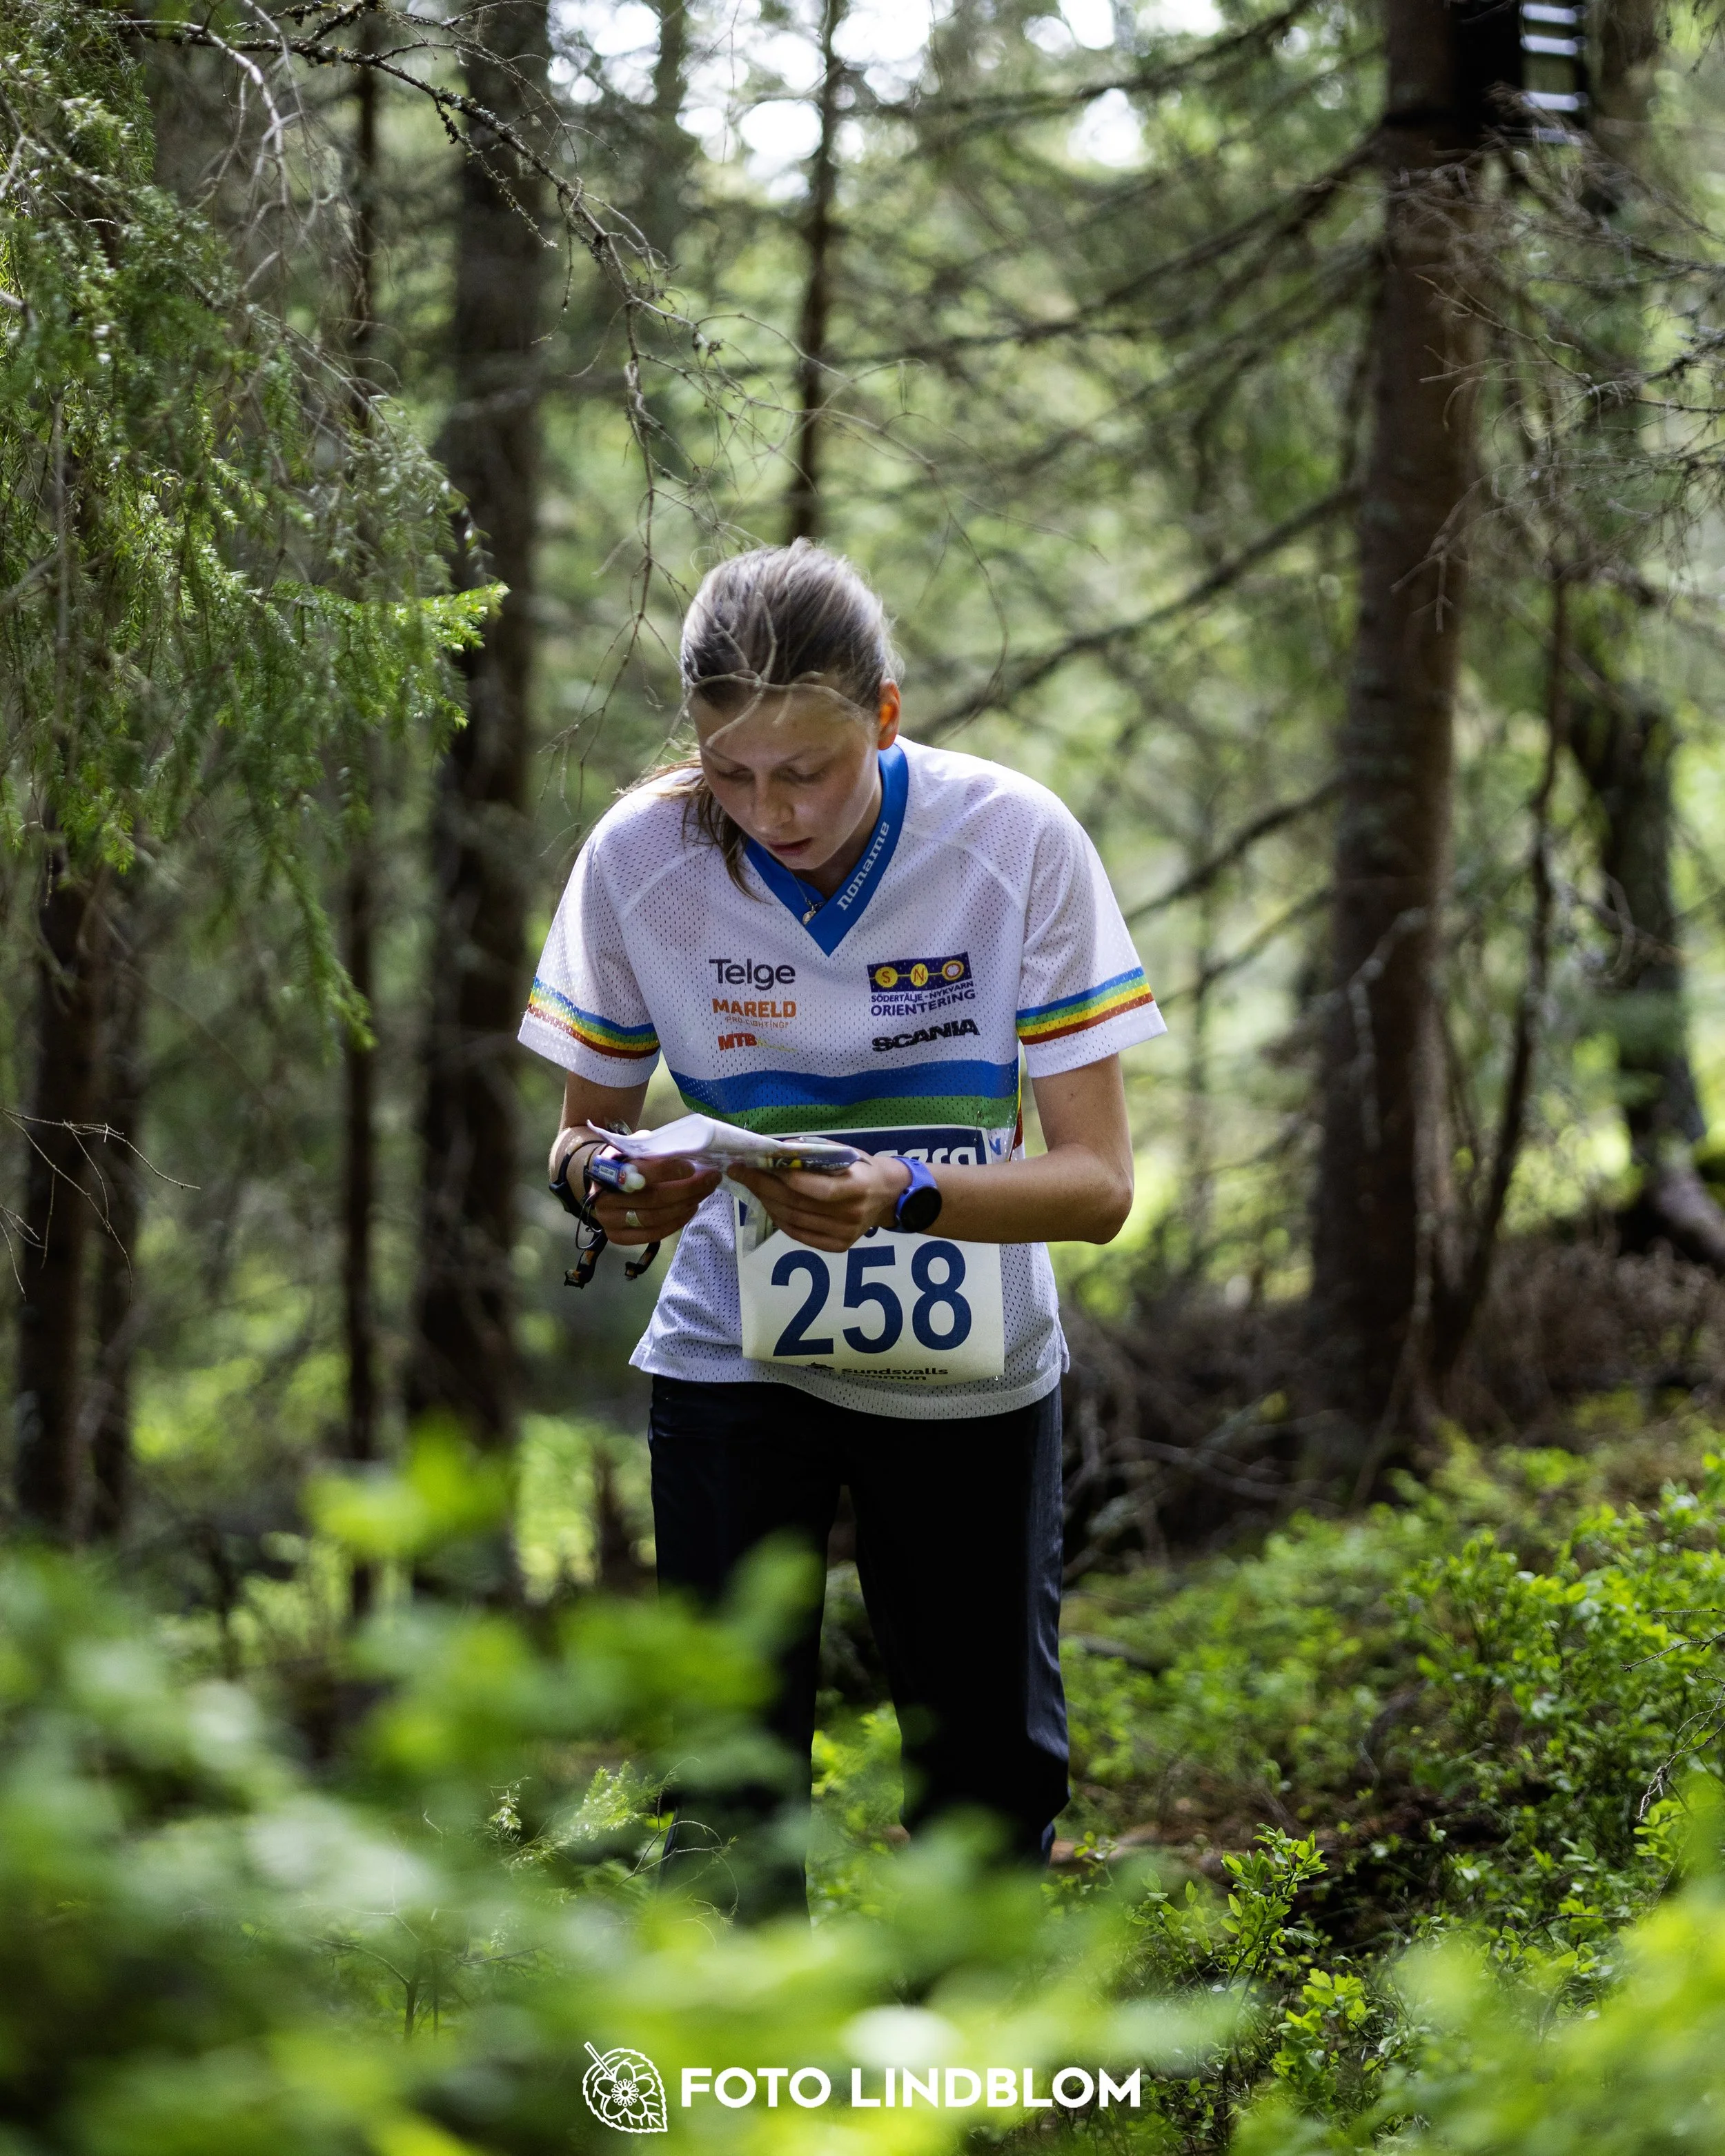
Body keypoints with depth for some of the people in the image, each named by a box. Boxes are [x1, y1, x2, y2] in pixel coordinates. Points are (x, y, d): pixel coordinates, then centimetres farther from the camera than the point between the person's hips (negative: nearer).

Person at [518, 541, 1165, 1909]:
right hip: (736, 1356, 0)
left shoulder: (1018, 844, -17)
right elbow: (586, 1127, 0)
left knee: (992, 1790, 7)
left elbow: (1098, 1180, -16)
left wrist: (907, 1196, -35)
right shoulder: (642, 857, -14)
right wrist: (609, 1183, -24)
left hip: (968, 1370, 0)